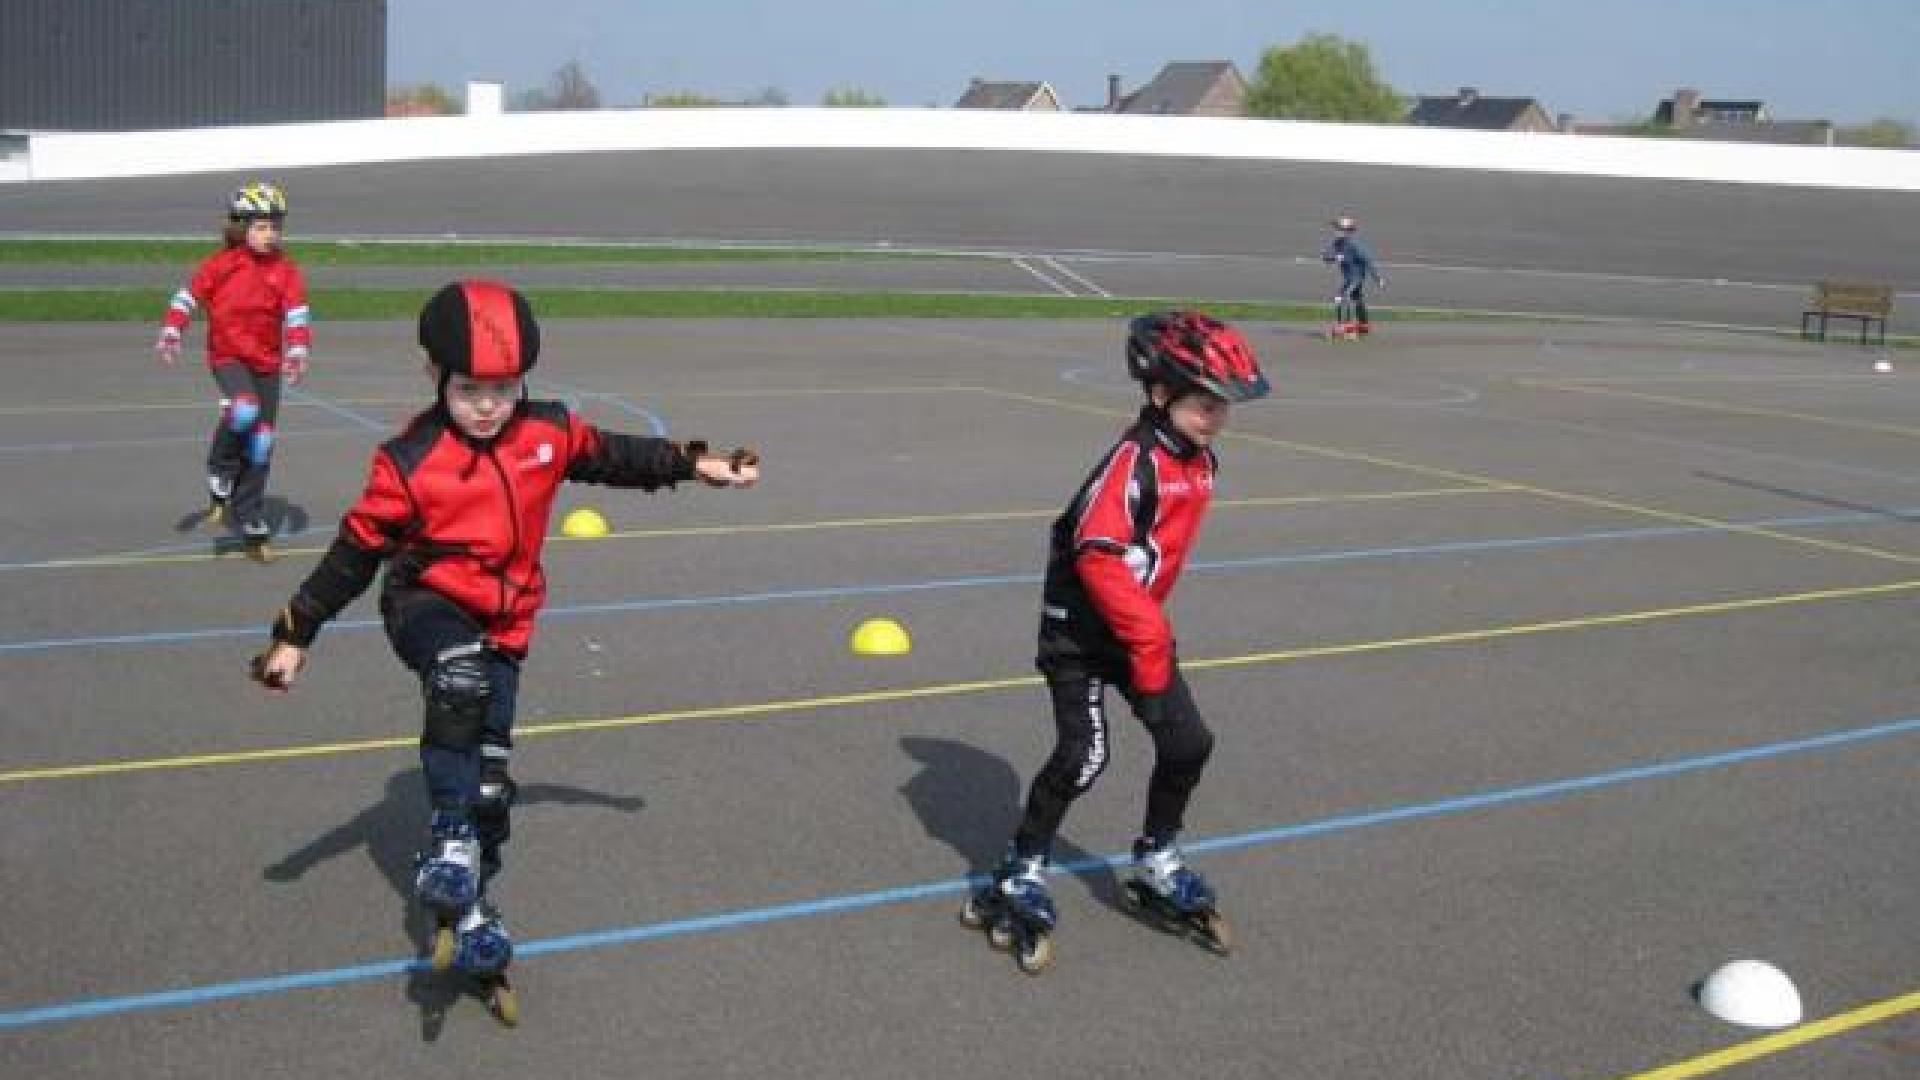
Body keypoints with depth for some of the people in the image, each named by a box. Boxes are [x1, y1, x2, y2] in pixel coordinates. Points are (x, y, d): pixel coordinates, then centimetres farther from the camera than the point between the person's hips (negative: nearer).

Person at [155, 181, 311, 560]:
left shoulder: (285, 270, -3)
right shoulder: (222, 264, -6)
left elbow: (297, 312, -10)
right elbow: (188, 295, -5)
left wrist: (297, 351, -25)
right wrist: (171, 332, -17)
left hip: (267, 363, 3)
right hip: (227, 356, -3)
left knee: (261, 445, 5)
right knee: (244, 409, -33)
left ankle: (254, 529, 15)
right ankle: (220, 481, -7)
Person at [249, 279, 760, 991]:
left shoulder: (549, 431, -5)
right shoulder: (409, 462, -16)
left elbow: (611, 457, 14)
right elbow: (355, 552, -9)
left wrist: (694, 464, 14)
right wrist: (296, 634, -8)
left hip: (503, 620, 4)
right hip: (427, 603, -4)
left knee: (490, 774, 3)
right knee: (460, 681, -38)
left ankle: (468, 908, 19)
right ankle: (450, 835, -29)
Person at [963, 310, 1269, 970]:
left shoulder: (1200, 463, 5)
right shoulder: (1135, 459, -23)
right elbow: (1099, 555, -30)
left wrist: (1151, 624, 18)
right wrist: (1148, 637, -25)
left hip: (1138, 626, 8)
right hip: (1079, 627, -8)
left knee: (1188, 742, 3)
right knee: (1084, 755, -11)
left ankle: (1157, 859, 25)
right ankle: (1024, 871, 9)